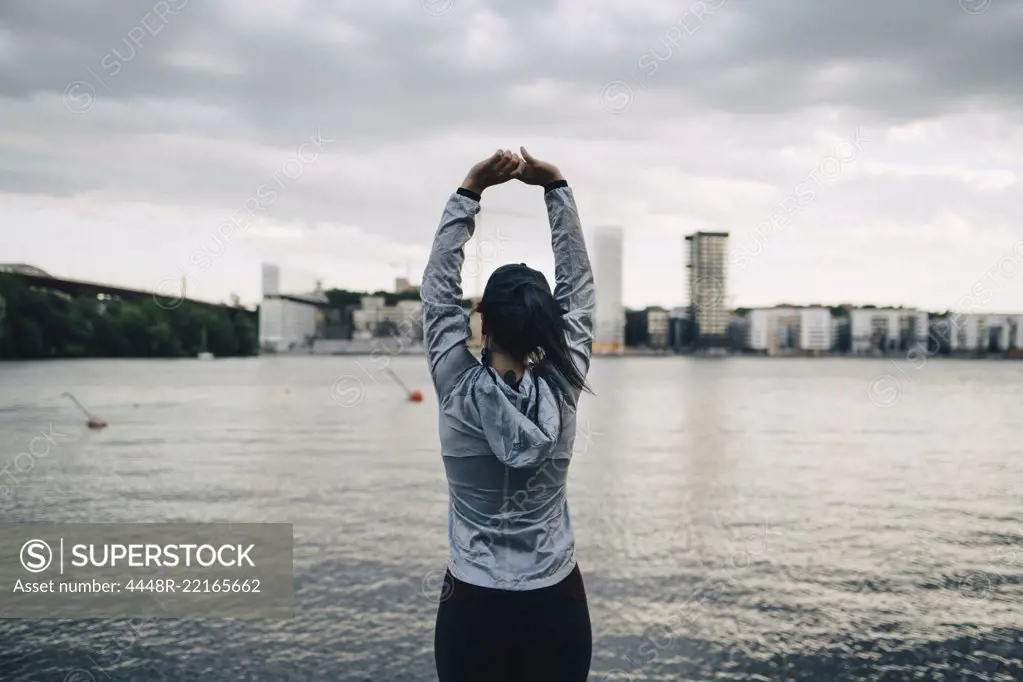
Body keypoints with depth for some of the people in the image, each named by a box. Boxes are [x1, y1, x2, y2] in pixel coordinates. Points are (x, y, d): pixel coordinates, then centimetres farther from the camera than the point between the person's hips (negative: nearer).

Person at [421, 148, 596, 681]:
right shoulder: (564, 388, -11)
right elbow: (578, 282, -3)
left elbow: (438, 285, -6)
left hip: (473, 606, -1)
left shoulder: (457, 392, -14)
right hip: (557, 604, 1)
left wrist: (470, 190, -6)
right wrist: (555, 186, -2)